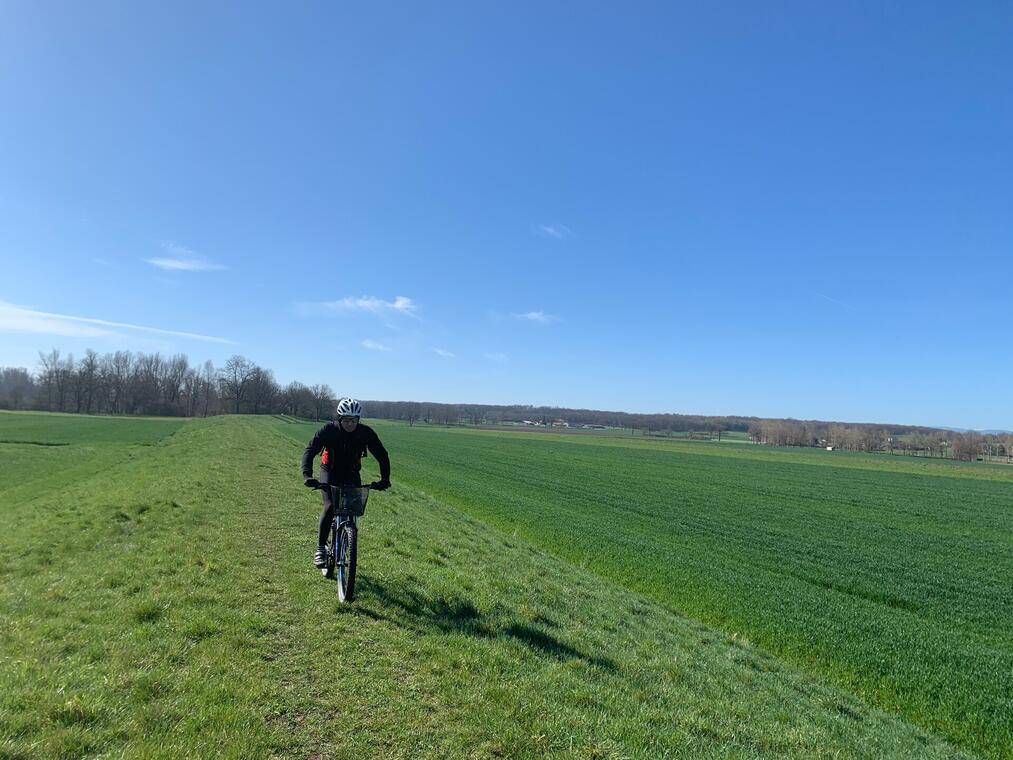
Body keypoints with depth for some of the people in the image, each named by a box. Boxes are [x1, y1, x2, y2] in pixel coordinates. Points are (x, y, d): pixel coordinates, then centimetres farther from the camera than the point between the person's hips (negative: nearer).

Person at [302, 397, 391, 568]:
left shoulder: (366, 433, -20)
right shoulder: (329, 430, -23)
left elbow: (382, 455, -15)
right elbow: (310, 450, -28)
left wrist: (385, 479, -27)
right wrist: (307, 475, -43)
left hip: (352, 474, 2)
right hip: (330, 472, -2)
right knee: (330, 506, -21)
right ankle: (321, 548, -7)